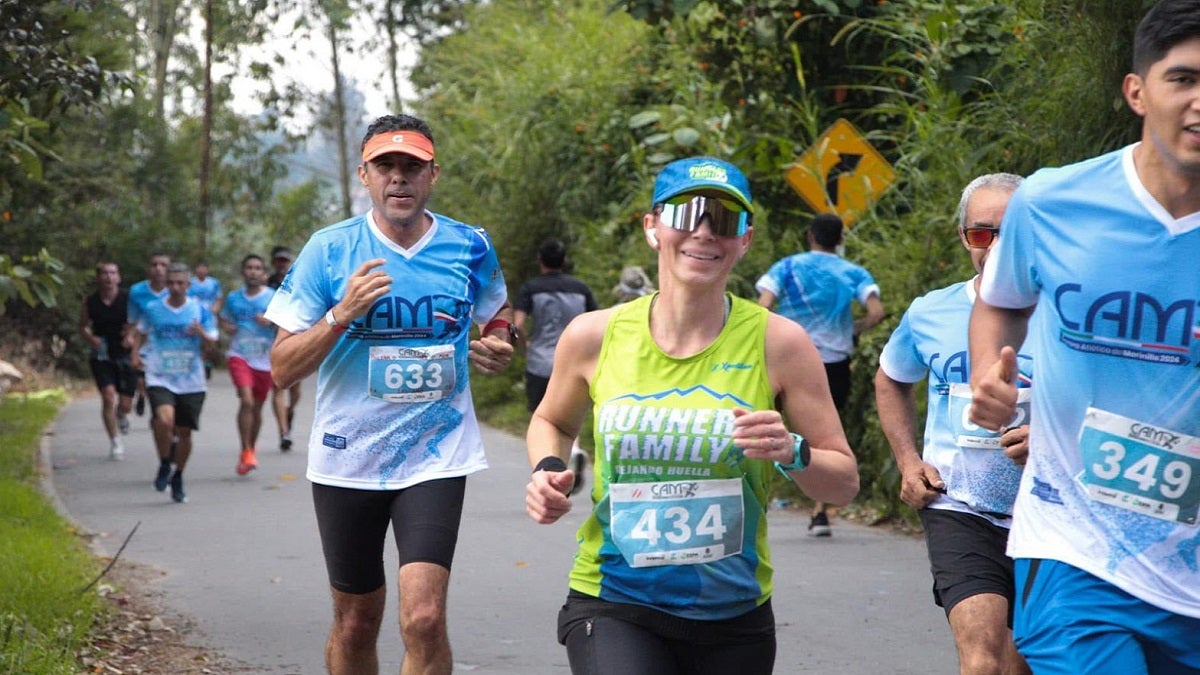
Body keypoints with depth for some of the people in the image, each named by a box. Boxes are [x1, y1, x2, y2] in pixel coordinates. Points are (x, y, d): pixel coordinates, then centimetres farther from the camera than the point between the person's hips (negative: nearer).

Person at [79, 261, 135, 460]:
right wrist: (90, 338, -8)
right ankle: (115, 443, -4)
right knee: (108, 396, -16)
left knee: (125, 404, 3)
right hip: (101, 357, 0)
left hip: (125, 356, 0)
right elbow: (83, 325, 13)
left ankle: (121, 417, 41)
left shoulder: (129, 299, -7)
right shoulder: (90, 302, -2)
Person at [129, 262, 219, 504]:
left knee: (184, 431, 7)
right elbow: (140, 332, 20)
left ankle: (178, 478, 28)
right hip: (160, 379, -1)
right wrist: (136, 354, 4)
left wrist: (202, 334, -18)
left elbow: (213, 344, 3)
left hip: (191, 382, 1)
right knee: (164, 420, -26)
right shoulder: (152, 309, 3)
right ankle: (164, 464, 0)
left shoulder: (200, 311, 2)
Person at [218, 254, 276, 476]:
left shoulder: (274, 297, 0)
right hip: (239, 355, 0)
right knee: (246, 400, -19)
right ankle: (246, 452, -14)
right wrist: (228, 327, 1)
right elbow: (223, 319, 24)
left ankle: (252, 448, 34)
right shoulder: (234, 298, 8)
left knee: (257, 407, 12)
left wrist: (271, 321, -19)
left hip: (265, 359, 0)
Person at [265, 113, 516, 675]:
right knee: (356, 624, 12)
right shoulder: (328, 250, -4)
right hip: (347, 459, 1)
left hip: (435, 455, 0)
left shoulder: (471, 247, 0)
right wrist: (342, 313, -19)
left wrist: (498, 347, -2)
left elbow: (497, 315, 22)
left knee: (424, 618, -17)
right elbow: (282, 369, -4)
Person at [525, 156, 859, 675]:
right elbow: (553, 422, 18)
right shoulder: (594, 336, -3)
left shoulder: (777, 342, -6)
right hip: (612, 607, -1)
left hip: (733, 616, 1)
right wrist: (548, 470, -2)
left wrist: (792, 454, -20)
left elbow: (845, 483, 0)